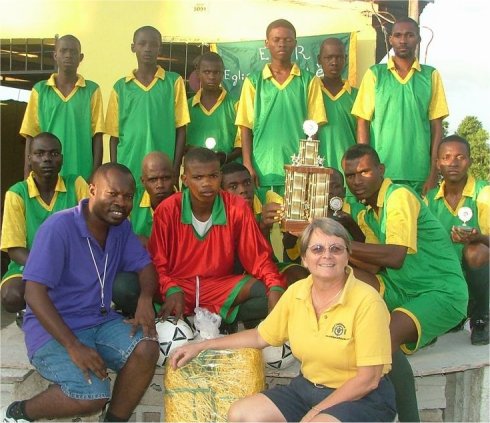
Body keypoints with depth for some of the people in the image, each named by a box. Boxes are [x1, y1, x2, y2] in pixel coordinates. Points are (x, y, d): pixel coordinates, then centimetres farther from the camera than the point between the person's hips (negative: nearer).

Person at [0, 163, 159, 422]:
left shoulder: (121, 226, 2)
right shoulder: (59, 227, -19)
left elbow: (144, 264, 10)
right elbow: (34, 294, -23)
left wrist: (145, 299, -15)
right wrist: (74, 346, -31)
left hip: (101, 321, 6)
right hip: (53, 329, -6)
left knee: (147, 350, -20)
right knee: (93, 397, -26)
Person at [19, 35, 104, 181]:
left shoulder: (92, 90, 3)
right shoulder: (39, 90, 6)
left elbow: (97, 137, 2)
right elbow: (31, 136, 6)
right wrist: (27, 178, 0)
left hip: (82, 175, -1)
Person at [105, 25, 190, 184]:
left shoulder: (174, 81, 4)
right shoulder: (120, 87, 8)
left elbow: (181, 129, 2)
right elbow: (114, 134, 10)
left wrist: (175, 169, -4)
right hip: (127, 169, 2)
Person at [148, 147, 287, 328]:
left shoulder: (237, 208, -7)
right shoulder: (167, 210, -10)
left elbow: (258, 256, -4)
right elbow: (157, 261, -6)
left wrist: (276, 287, -24)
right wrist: (172, 290, -27)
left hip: (222, 286, 2)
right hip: (178, 285, -1)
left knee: (269, 293, -23)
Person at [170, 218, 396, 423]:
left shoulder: (366, 302, -19)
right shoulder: (296, 292, -2)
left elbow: (368, 379, -16)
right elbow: (261, 336, 11)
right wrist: (201, 346, 9)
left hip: (363, 398, -5)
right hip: (307, 387, 5)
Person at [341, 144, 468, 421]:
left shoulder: (400, 196, -16)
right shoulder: (366, 215, 10)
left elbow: (396, 257, -29)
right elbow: (377, 263, 2)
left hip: (443, 294, -8)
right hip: (403, 290, 8)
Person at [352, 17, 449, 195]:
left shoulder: (431, 76, 7)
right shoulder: (374, 74, 4)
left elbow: (436, 127, 6)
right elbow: (363, 123, 3)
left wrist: (433, 174, -1)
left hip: (419, 175, 1)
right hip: (381, 172, -1)